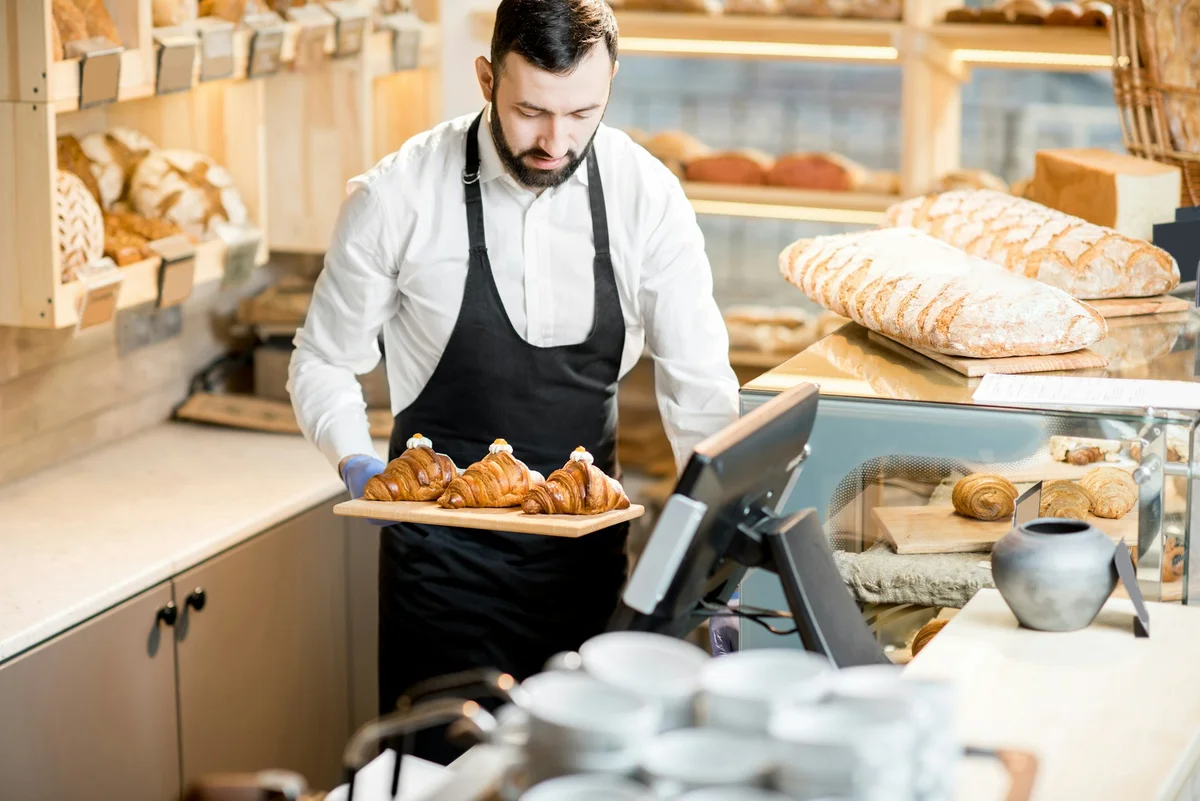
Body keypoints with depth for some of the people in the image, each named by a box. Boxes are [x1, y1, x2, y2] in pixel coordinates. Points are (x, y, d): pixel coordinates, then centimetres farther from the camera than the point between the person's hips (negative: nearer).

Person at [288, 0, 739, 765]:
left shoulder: (646, 195, -7)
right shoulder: (397, 198, -13)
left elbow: (698, 384, -4)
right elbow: (324, 364, 0)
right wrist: (356, 461, -19)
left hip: (588, 546, 2)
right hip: (444, 551, -2)